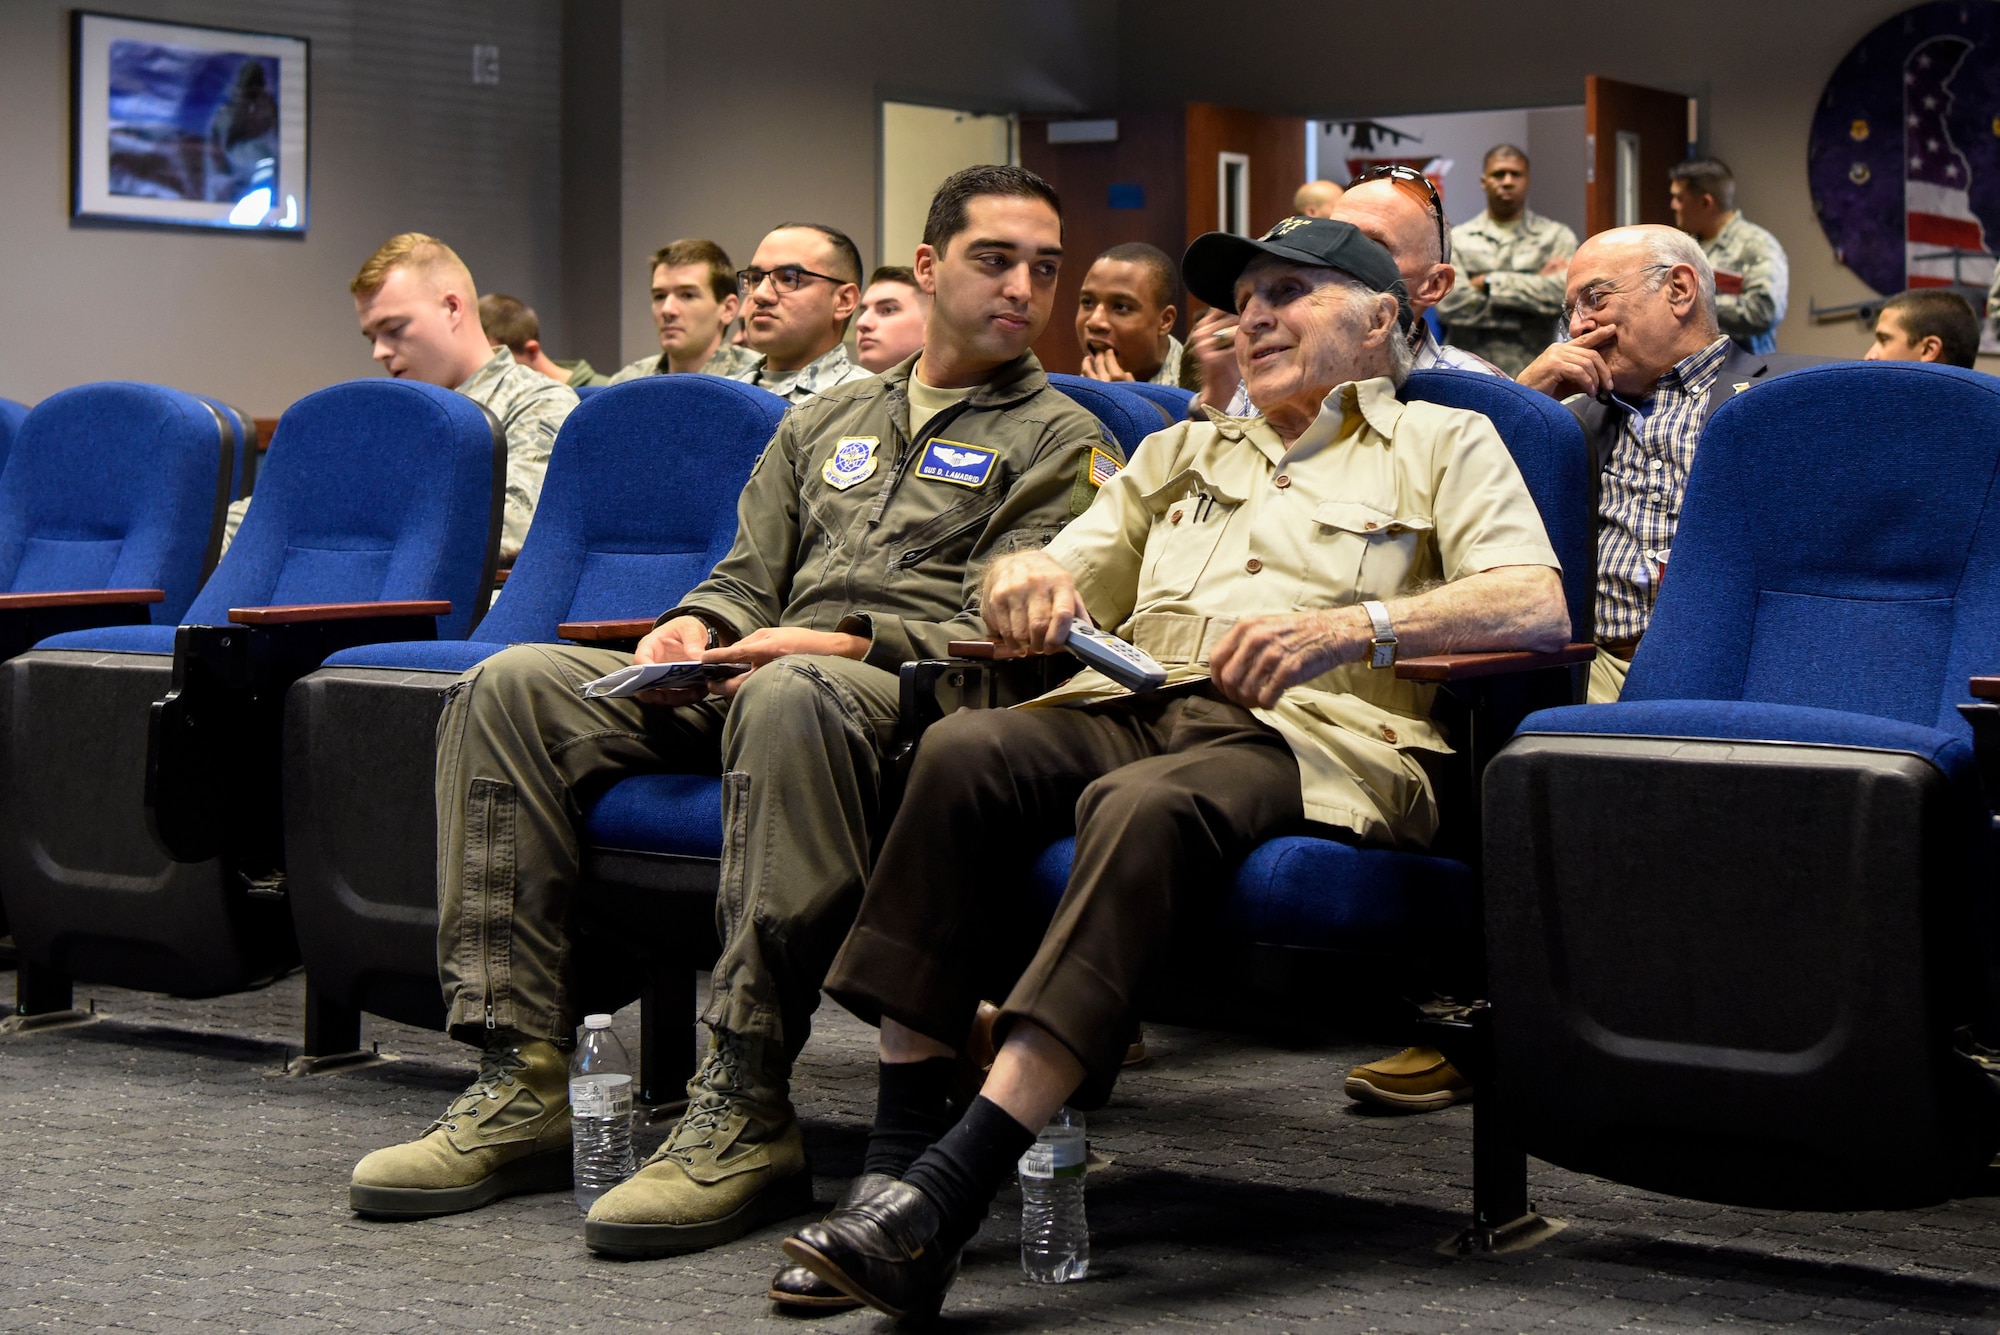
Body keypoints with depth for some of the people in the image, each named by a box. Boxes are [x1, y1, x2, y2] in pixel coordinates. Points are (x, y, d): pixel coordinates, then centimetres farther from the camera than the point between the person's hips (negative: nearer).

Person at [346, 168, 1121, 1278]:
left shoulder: (1060, 439, 11)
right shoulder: (823, 421, 29)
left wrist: (847, 641, -17)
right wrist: (697, 629, 2)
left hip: (911, 697, -6)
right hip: (756, 680, 6)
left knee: (788, 698, -42)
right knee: (512, 685, -15)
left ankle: (744, 1112, -40)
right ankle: (523, 1081, -21)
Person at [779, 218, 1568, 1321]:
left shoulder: (1445, 443, 19)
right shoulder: (1180, 453, 35)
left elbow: (1538, 609, 0)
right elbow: (1053, 596, 30)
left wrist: (1349, 627, -17)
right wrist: (1026, 575, 3)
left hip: (1307, 731, -4)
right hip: (1127, 705, 5)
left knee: (1147, 804, -38)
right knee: (967, 750, -30)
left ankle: (949, 1191, -46)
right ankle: (894, 1155, -32)